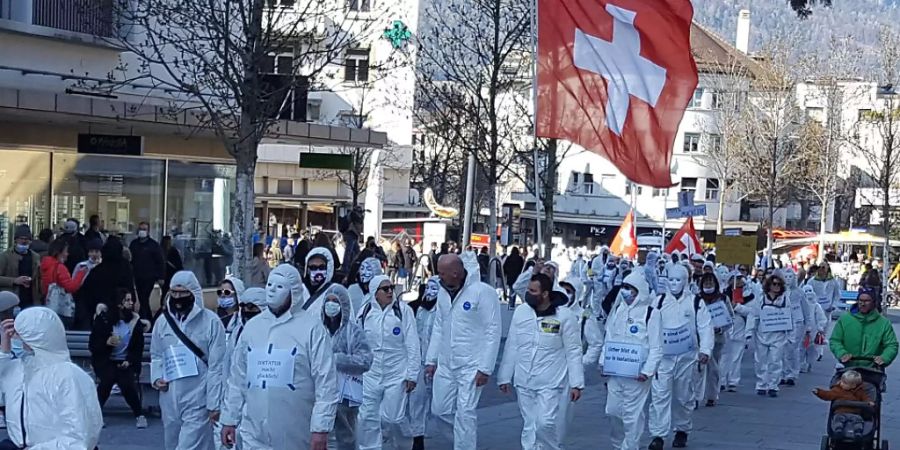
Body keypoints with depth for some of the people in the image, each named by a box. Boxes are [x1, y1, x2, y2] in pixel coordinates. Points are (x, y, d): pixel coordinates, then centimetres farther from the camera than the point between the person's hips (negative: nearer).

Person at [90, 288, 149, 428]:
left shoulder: (135, 322, 2)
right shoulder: (104, 319, -4)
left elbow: (138, 348, 7)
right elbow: (92, 344, -5)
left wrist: (129, 361, -10)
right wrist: (107, 342, -24)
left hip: (125, 362, 1)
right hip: (105, 361, -1)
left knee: (127, 382, -26)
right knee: (108, 378, -31)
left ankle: (139, 415, -7)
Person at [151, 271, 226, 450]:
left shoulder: (210, 321, -8)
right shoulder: (163, 321, 8)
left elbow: (217, 365, -7)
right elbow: (156, 355, 20)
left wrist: (214, 403, -9)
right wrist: (157, 377, 0)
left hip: (198, 401, -6)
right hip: (169, 399, 6)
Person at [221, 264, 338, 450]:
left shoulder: (311, 327, -6)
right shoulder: (252, 326, 10)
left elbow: (326, 381, -10)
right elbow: (238, 377, 15)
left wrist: (321, 428, -14)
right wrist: (229, 419, 12)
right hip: (254, 435, 4)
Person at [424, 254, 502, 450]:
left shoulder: (483, 292, -13)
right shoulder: (444, 293, 7)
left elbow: (493, 331, -13)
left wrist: (485, 368, -16)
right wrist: (431, 360, 12)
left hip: (471, 366, -7)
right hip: (446, 364, 7)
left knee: (465, 414, -7)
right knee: (440, 410, 9)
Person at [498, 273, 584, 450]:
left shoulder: (564, 316, -9)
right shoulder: (520, 312, 1)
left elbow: (573, 352, -6)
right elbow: (511, 347, 8)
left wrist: (576, 383, -8)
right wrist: (505, 376, 8)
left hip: (550, 382, -4)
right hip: (523, 382, 4)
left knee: (545, 423, -12)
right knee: (529, 426, 8)